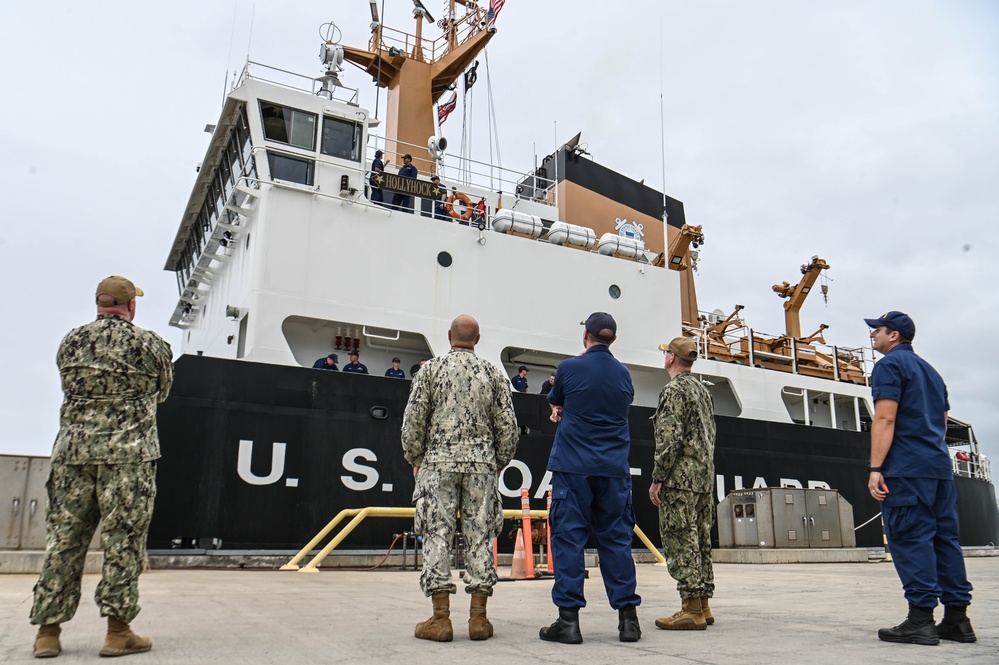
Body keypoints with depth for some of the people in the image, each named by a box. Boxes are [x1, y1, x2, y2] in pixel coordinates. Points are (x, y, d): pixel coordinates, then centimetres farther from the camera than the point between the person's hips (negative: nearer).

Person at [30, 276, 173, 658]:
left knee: (63, 537, 10)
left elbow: (71, 388, 16)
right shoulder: (150, 344, -3)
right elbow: (161, 392, 9)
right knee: (124, 538, 1)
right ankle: (118, 631, 6)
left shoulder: (71, 342, 8)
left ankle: (48, 631, 16)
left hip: (73, 449, 4)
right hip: (128, 453, -4)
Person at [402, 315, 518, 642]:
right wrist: (499, 463, 16)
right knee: (480, 536, 6)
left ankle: (440, 618, 2)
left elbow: (413, 420, -2)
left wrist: (415, 459, 9)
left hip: (439, 462, -1)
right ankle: (478, 618, 9)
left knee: (437, 535, 2)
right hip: (481, 464, 2)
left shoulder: (431, 369, 1)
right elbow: (508, 426, 4)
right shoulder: (494, 373, 6)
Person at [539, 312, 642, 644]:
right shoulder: (623, 374, 8)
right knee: (616, 539, 8)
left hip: (573, 467, -3)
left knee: (569, 538, 1)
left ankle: (568, 617, 0)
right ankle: (628, 616, 11)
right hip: (614, 469, 4)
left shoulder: (569, 367, -4)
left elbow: (555, 402, 13)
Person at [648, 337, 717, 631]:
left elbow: (669, 438, -19)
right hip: (705, 477, 9)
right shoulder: (703, 390, 18)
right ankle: (702, 606, 16)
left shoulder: (674, 389, -11)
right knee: (700, 541, 11)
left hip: (680, 477, -9)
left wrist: (657, 479, -15)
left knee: (681, 542, -7)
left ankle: (691, 610, -6)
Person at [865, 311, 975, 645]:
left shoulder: (890, 365, -5)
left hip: (906, 468, -9)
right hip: (940, 466, 9)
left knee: (911, 538, -7)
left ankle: (921, 619, -8)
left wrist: (875, 468, -16)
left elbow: (885, 419, -15)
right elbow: (942, 422, 25)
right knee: (944, 537, 9)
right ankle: (957, 618, 12)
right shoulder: (930, 370, 23)